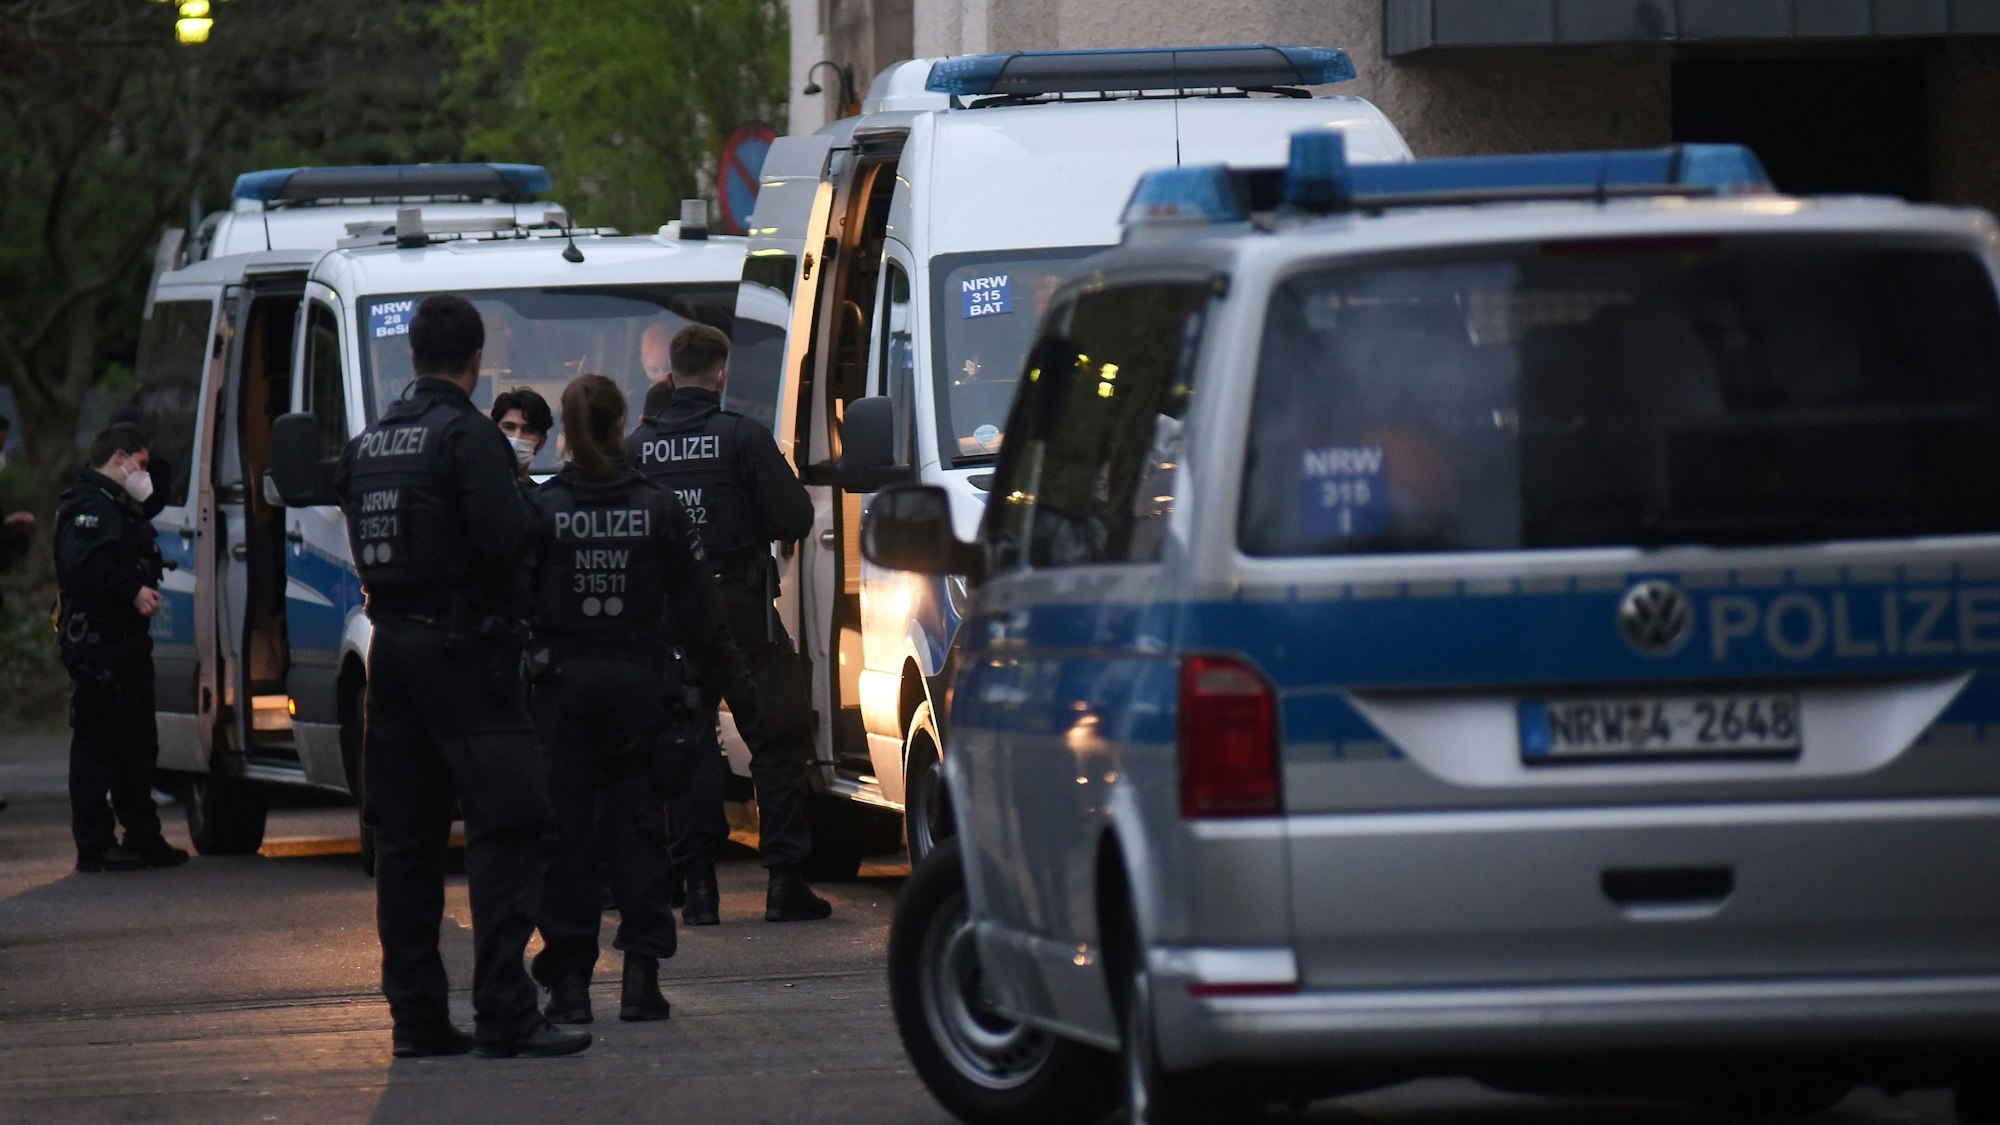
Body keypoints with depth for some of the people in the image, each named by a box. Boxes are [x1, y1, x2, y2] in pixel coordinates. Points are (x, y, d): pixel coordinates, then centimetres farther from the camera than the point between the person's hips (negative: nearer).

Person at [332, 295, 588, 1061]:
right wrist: (519, 503, -1)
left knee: (405, 839, 10)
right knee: (505, 831, -6)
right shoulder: (467, 436, -12)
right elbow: (503, 538, -20)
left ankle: (416, 1015, 11)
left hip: (392, 646, 8)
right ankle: (504, 1015, -13)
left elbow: (359, 544, 12)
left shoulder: (368, 444, 11)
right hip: (464, 649, -8)